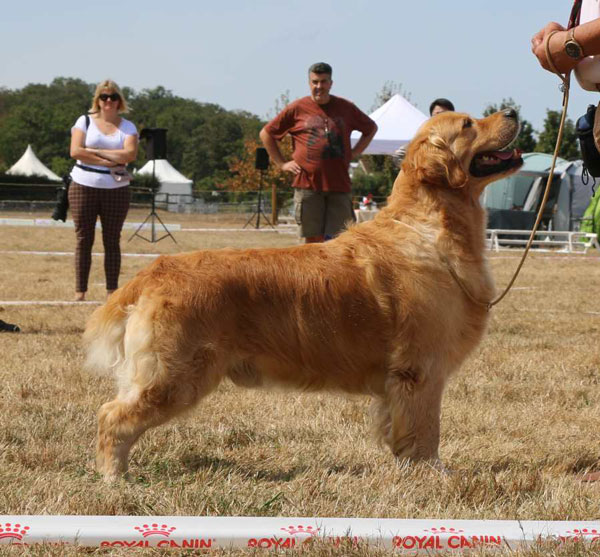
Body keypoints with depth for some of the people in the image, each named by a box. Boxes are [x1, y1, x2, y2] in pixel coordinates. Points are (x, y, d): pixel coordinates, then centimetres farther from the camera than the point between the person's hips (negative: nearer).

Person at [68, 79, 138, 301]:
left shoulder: (127, 127, 7)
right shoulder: (84, 122, 5)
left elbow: (130, 154, -10)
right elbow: (75, 151, -9)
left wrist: (95, 152, -11)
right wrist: (110, 162, -11)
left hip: (116, 190, 1)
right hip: (84, 187, -1)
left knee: (112, 241, 2)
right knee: (84, 240, 0)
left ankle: (112, 292, 5)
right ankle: (80, 292, 1)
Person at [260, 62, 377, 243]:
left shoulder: (345, 108, 10)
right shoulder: (297, 109, 5)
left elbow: (371, 128, 26)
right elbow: (266, 134, 12)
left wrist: (353, 154, 14)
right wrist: (282, 163, 6)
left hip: (339, 185, 1)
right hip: (308, 184, -1)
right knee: (313, 239, 1)